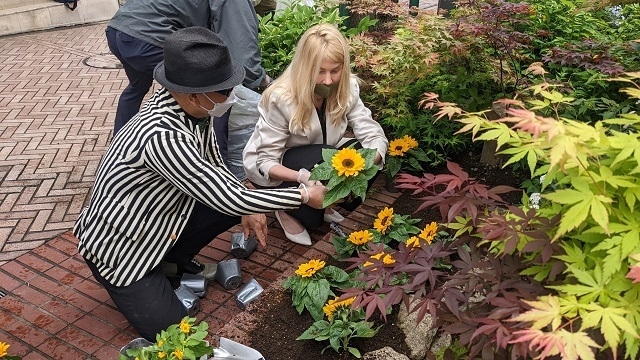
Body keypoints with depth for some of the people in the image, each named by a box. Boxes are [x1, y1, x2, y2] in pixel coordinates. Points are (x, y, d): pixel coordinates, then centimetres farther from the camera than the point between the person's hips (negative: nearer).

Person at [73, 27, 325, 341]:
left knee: (238, 203, -3)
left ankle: (174, 260, 15)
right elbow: (229, 199, -34)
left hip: (157, 221, 7)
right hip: (117, 246, -7)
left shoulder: (193, 109, -12)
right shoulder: (163, 134, -37)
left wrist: (247, 208, -7)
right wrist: (305, 196, -25)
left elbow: (214, 167, 5)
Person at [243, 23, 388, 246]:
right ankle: (290, 212, -5)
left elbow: (375, 136, -19)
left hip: (320, 160, 5)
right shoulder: (280, 98, -30)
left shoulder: (347, 88, -18)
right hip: (272, 169, -4)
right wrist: (302, 177, -45)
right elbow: (265, 162, -26)